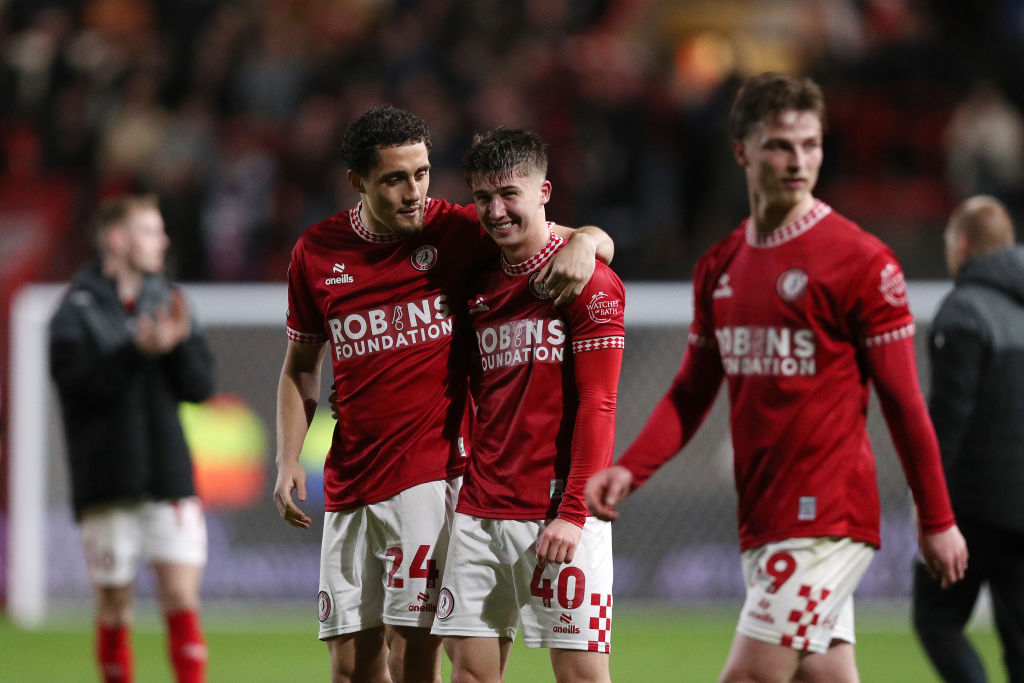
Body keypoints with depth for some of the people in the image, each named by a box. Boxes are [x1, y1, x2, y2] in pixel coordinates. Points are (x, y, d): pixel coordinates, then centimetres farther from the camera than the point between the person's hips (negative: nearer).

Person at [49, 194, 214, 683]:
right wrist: (138, 352, -25)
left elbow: (201, 384, 6)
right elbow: (82, 383, -16)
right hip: (107, 484, -3)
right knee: (114, 606, 4)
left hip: (169, 478, 3)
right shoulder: (78, 310, -3)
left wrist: (179, 342, -11)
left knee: (181, 597, -6)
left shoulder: (165, 302, 11)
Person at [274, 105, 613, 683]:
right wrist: (289, 460, 7)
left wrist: (583, 241, -23)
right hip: (349, 483, 4)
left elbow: (597, 241, 1)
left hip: (432, 475, -4)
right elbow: (301, 367, 18)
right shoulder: (316, 254, 7)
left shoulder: (458, 231, -2)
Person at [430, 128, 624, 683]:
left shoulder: (590, 283, -5)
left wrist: (573, 513, -16)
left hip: (558, 514, -6)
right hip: (480, 508, 6)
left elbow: (596, 407, -10)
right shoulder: (478, 285, 14)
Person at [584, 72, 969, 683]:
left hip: (826, 519, -6)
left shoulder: (860, 261, -7)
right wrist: (629, 470, 1)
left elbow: (904, 401, -5)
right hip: (761, 523, 6)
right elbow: (692, 392, 17)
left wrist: (938, 521, -3)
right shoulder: (720, 267, 12)